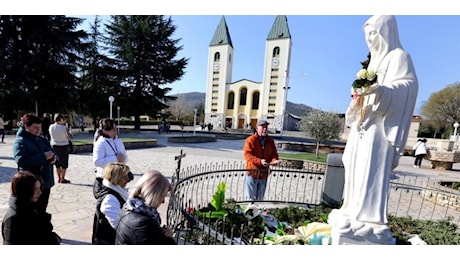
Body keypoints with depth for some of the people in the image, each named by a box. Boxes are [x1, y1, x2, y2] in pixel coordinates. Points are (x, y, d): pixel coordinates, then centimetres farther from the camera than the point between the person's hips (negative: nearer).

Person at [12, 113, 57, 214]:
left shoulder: (42, 139, 11)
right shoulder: (20, 142, -11)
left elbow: (52, 153, 16)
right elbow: (22, 161, -25)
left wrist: (54, 158, -7)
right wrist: (44, 157, -27)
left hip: (46, 182, 7)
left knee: (42, 211, 19)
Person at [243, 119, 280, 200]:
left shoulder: (270, 141, 8)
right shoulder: (251, 140, -8)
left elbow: (274, 154, 11)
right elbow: (247, 154, -17)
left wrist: (274, 160, -13)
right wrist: (260, 161, -29)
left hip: (264, 174, 5)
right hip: (252, 173, -5)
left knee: (260, 198, 18)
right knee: (250, 198, 2)